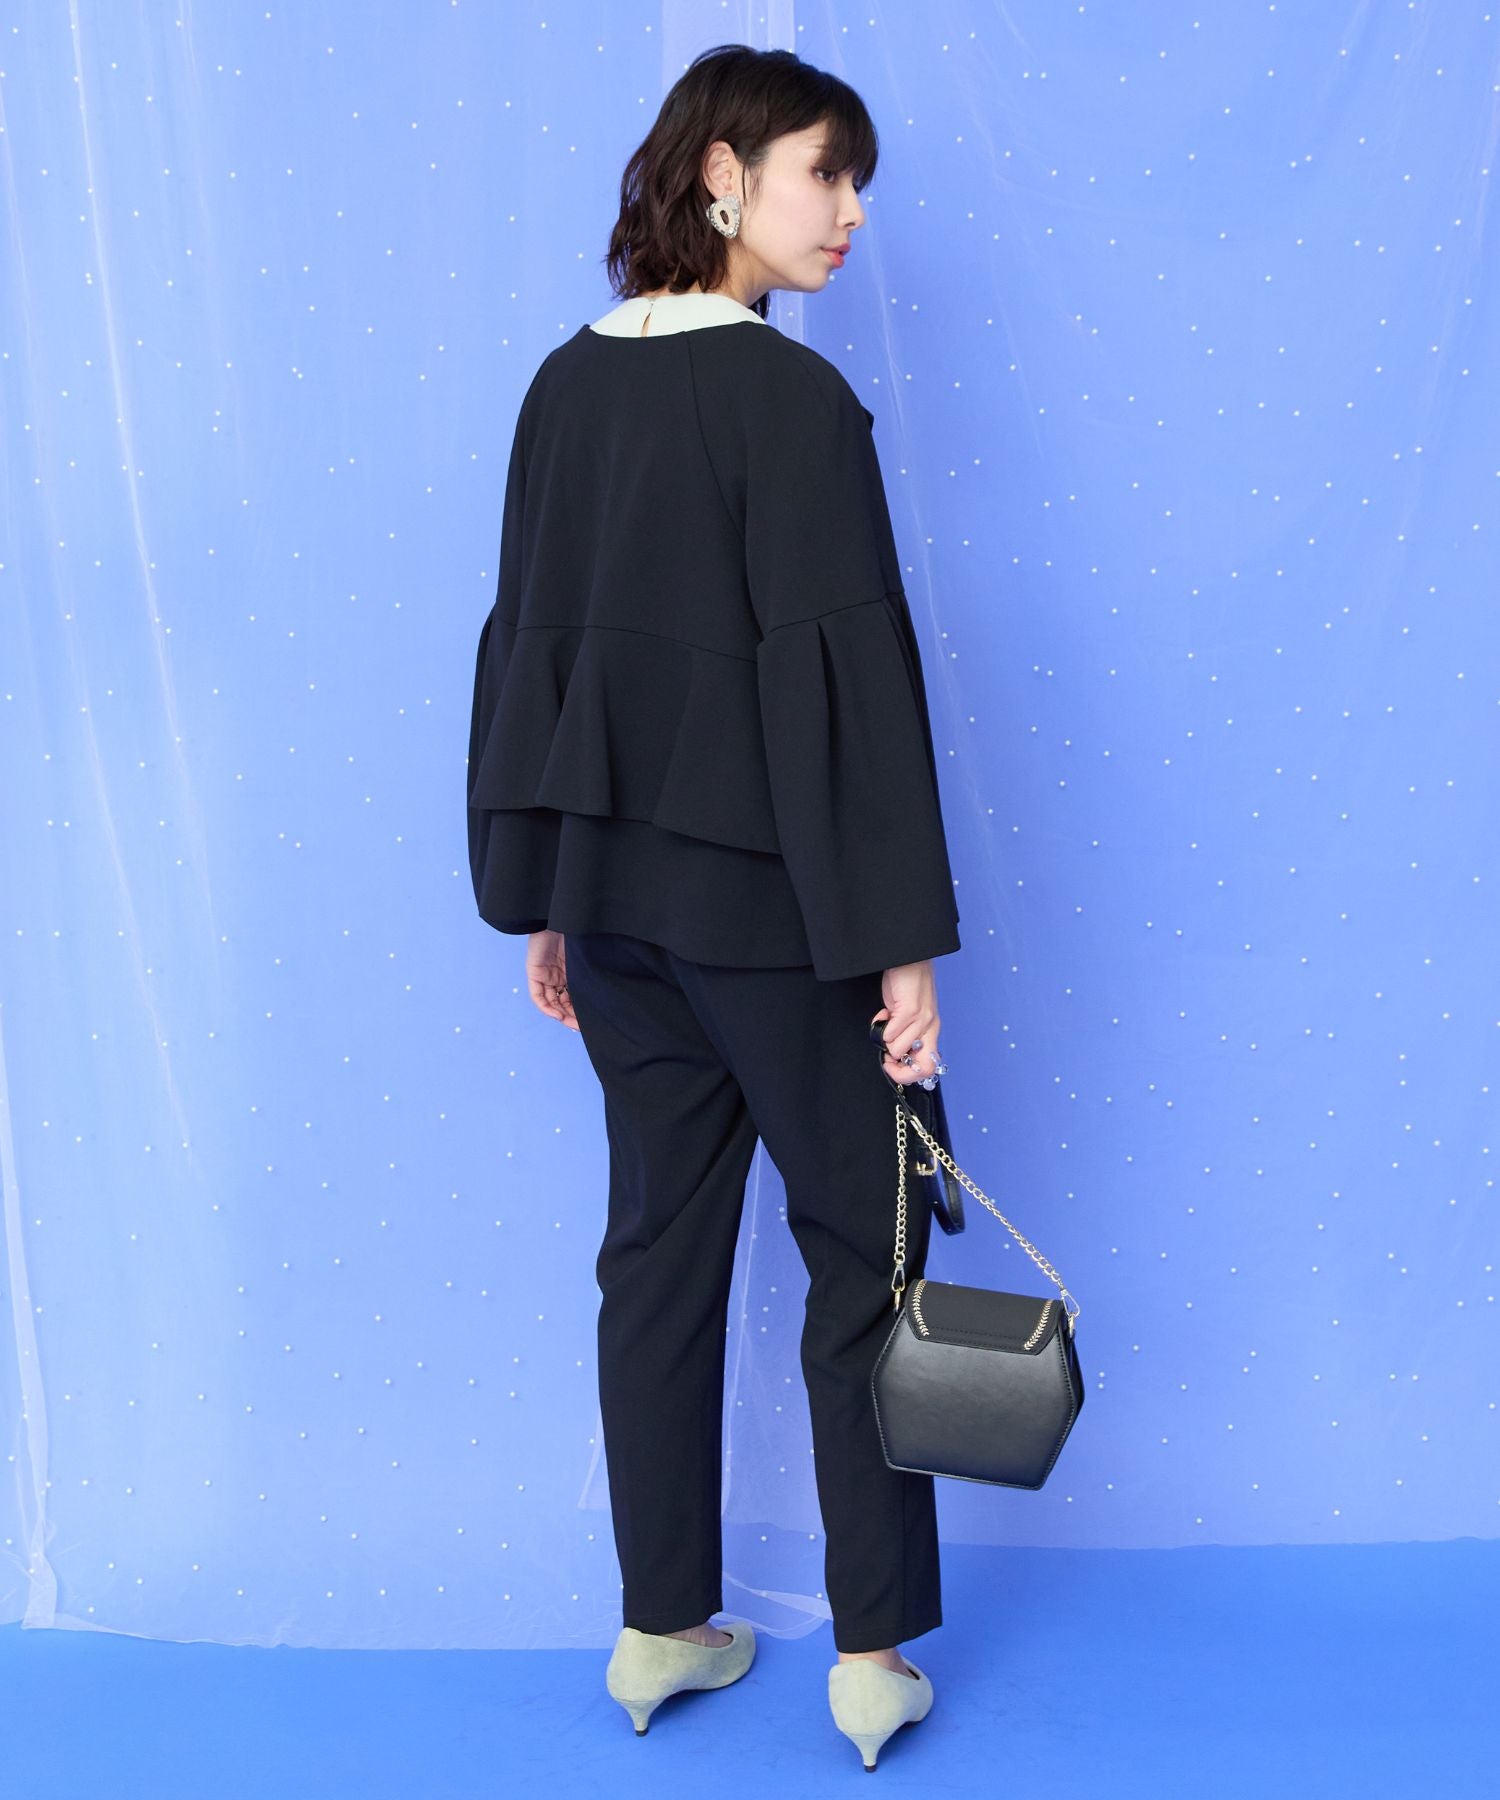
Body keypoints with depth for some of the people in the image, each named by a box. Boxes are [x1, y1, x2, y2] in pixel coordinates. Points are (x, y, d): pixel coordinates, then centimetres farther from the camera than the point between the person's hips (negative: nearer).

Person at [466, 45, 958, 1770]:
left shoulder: (564, 387, 6)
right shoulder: (792, 398, -14)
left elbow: (526, 643, 9)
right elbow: (845, 674, -17)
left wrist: (541, 900, 16)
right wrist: (903, 937, -14)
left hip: (612, 888, 6)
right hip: (766, 899, -6)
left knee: (659, 1242, 15)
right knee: (857, 1249, 8)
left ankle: (660, 1627, 26)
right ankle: (872, 1655, 17)